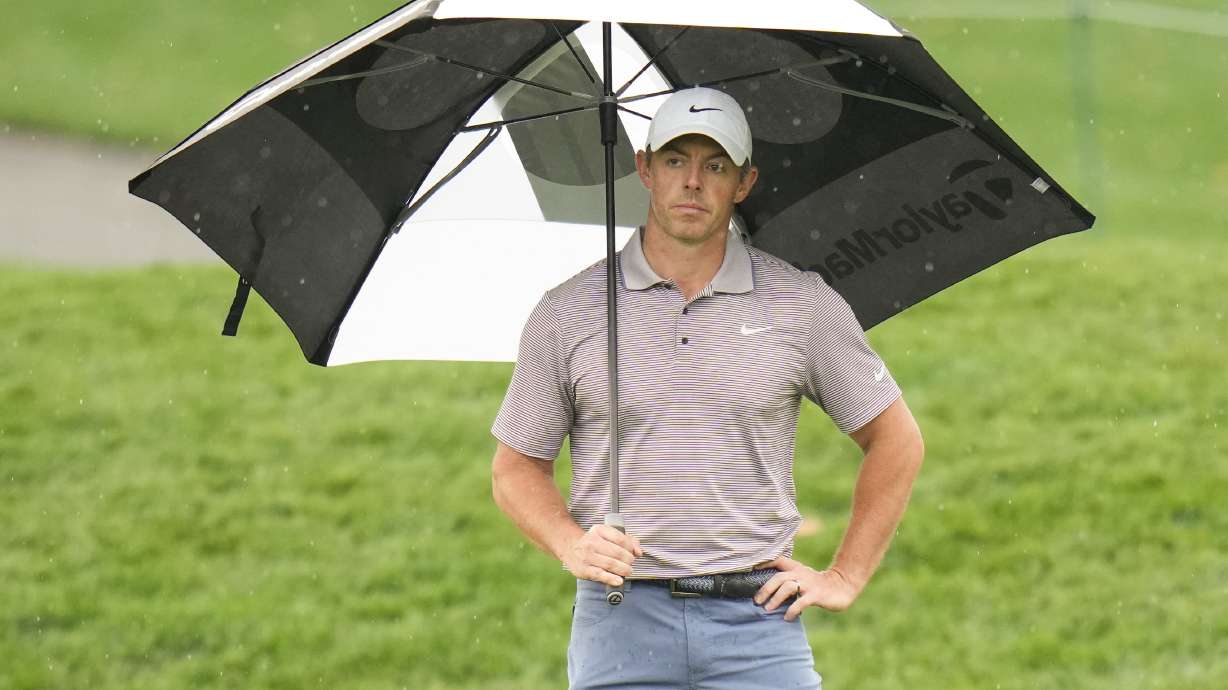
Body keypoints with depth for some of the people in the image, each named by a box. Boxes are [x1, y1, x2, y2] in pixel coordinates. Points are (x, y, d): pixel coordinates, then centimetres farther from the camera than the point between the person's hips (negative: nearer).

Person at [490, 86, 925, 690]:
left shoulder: (805, 306, 5)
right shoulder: (567, 313, 5)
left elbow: (896, 441, 13)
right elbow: (515, 469, 11)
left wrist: (845, 577, 8)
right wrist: (572, 545, -8)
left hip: (757, 621, 0)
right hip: (621, 624, 0)